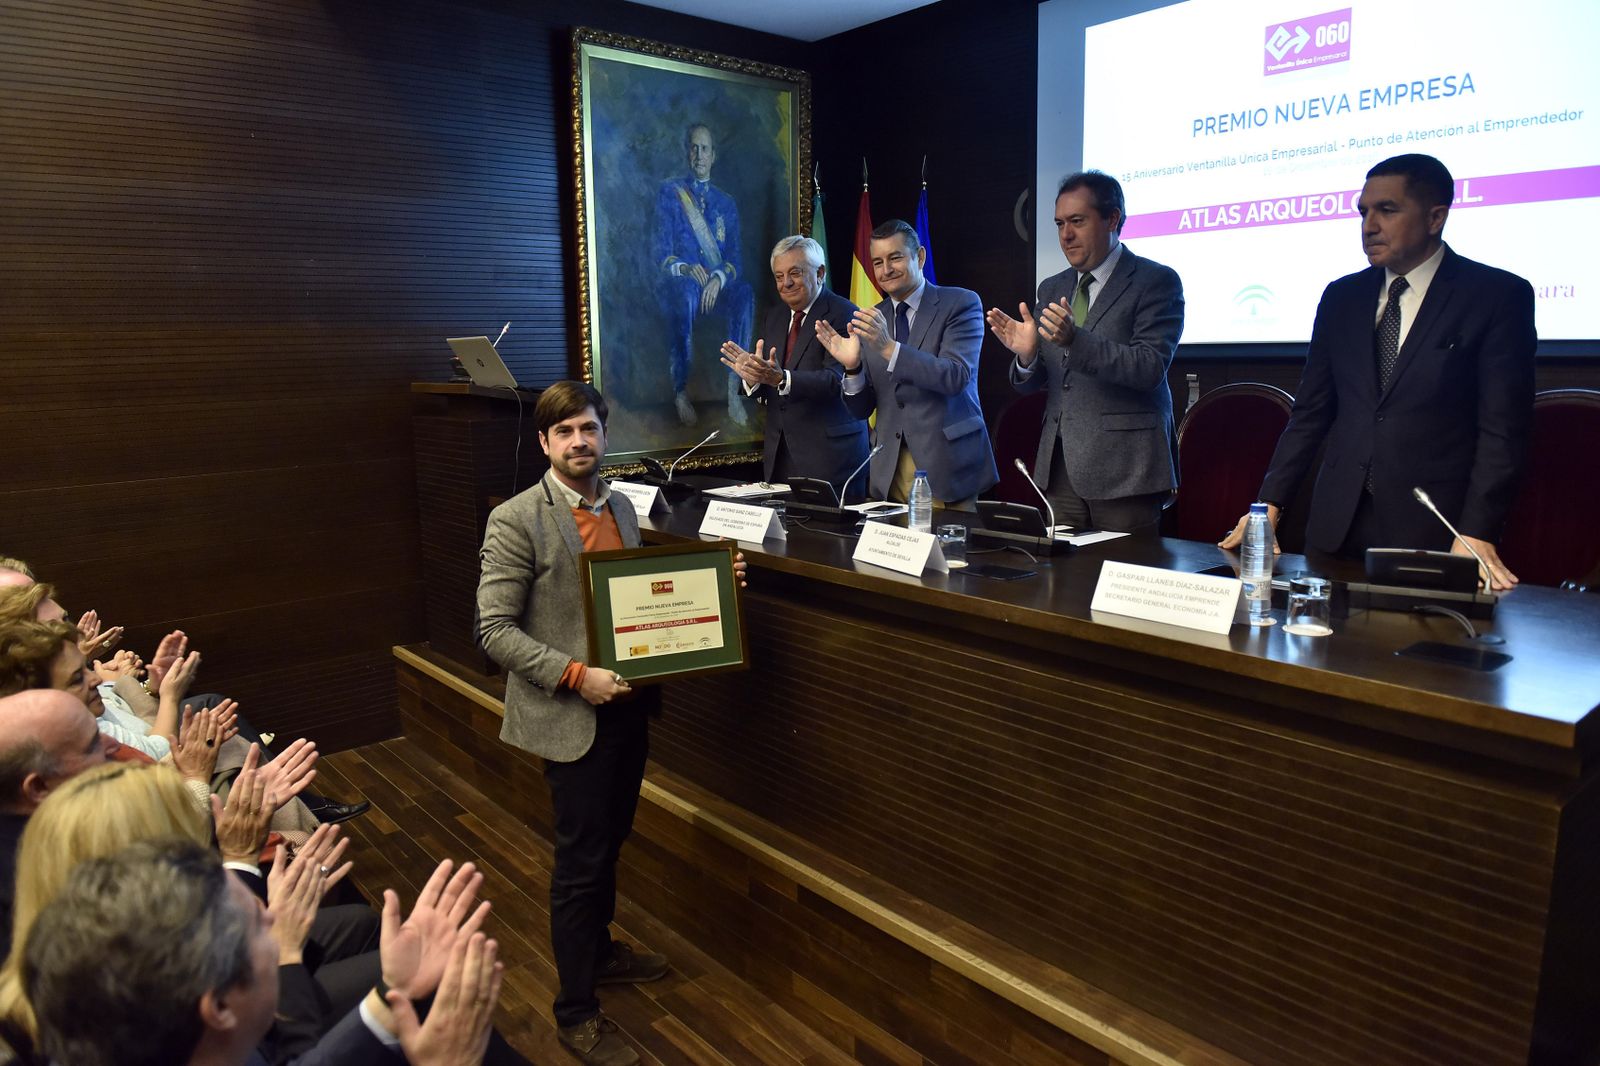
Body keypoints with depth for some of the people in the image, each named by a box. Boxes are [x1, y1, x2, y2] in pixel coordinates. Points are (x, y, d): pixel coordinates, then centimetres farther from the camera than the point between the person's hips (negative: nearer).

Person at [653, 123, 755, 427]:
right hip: (676, 283, -3)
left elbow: (734, 257, 7)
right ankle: (681, 391, -35)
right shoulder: (668, 192, 10)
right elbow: (662, 254, 0)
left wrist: (719, 278, -17)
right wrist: (686, 269, -22)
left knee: (745, 294, -32)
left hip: (716, 286, 3)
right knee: (686, 292, -40)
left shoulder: (726, 203, 19)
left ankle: (734, 388, -36)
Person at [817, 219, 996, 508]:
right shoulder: (870, 321, 9)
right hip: (890, 471, 4)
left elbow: (957, 377, -18)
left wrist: (889, 347, -25)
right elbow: (861, 410, 8)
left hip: (947, 465, -3)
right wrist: (852, 365, -12)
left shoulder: (961, 303, -2)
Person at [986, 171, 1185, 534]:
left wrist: (1075, 340, -28)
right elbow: (1031, 384, 13)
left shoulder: (1157, 281, -3)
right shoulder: (1052, 289, 15)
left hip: (1124, 467, -5)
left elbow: (1151, 368, -16)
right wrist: (1027, 355, -10)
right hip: (1059, 468, 5)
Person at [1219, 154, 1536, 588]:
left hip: (1433, 532, -3)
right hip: (1337, 525, 4)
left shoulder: (1501, 295, -2)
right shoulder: (1341, 297, 9)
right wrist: (1270, 503, 2)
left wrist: (1476, 534, -16)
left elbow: (1502, 429, -8)